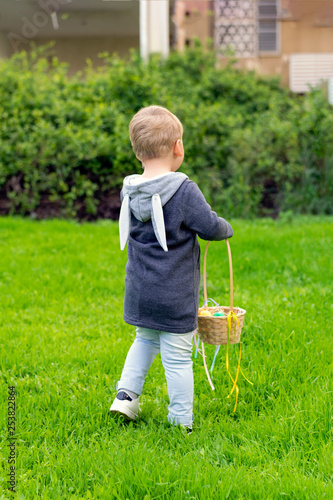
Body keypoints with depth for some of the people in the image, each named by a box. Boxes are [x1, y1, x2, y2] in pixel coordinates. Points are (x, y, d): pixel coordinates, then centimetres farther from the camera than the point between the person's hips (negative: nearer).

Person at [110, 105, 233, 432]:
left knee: (145, 340, 28)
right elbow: (210, 227, -13)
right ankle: (181, 421, 13)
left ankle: (126, 393, 21)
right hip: (175, 296, -6)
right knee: (177, 357, 4)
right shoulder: (184, 191, -18)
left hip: (139, 292, 6)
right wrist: (226, 228, 10)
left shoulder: (129, 191, 0)